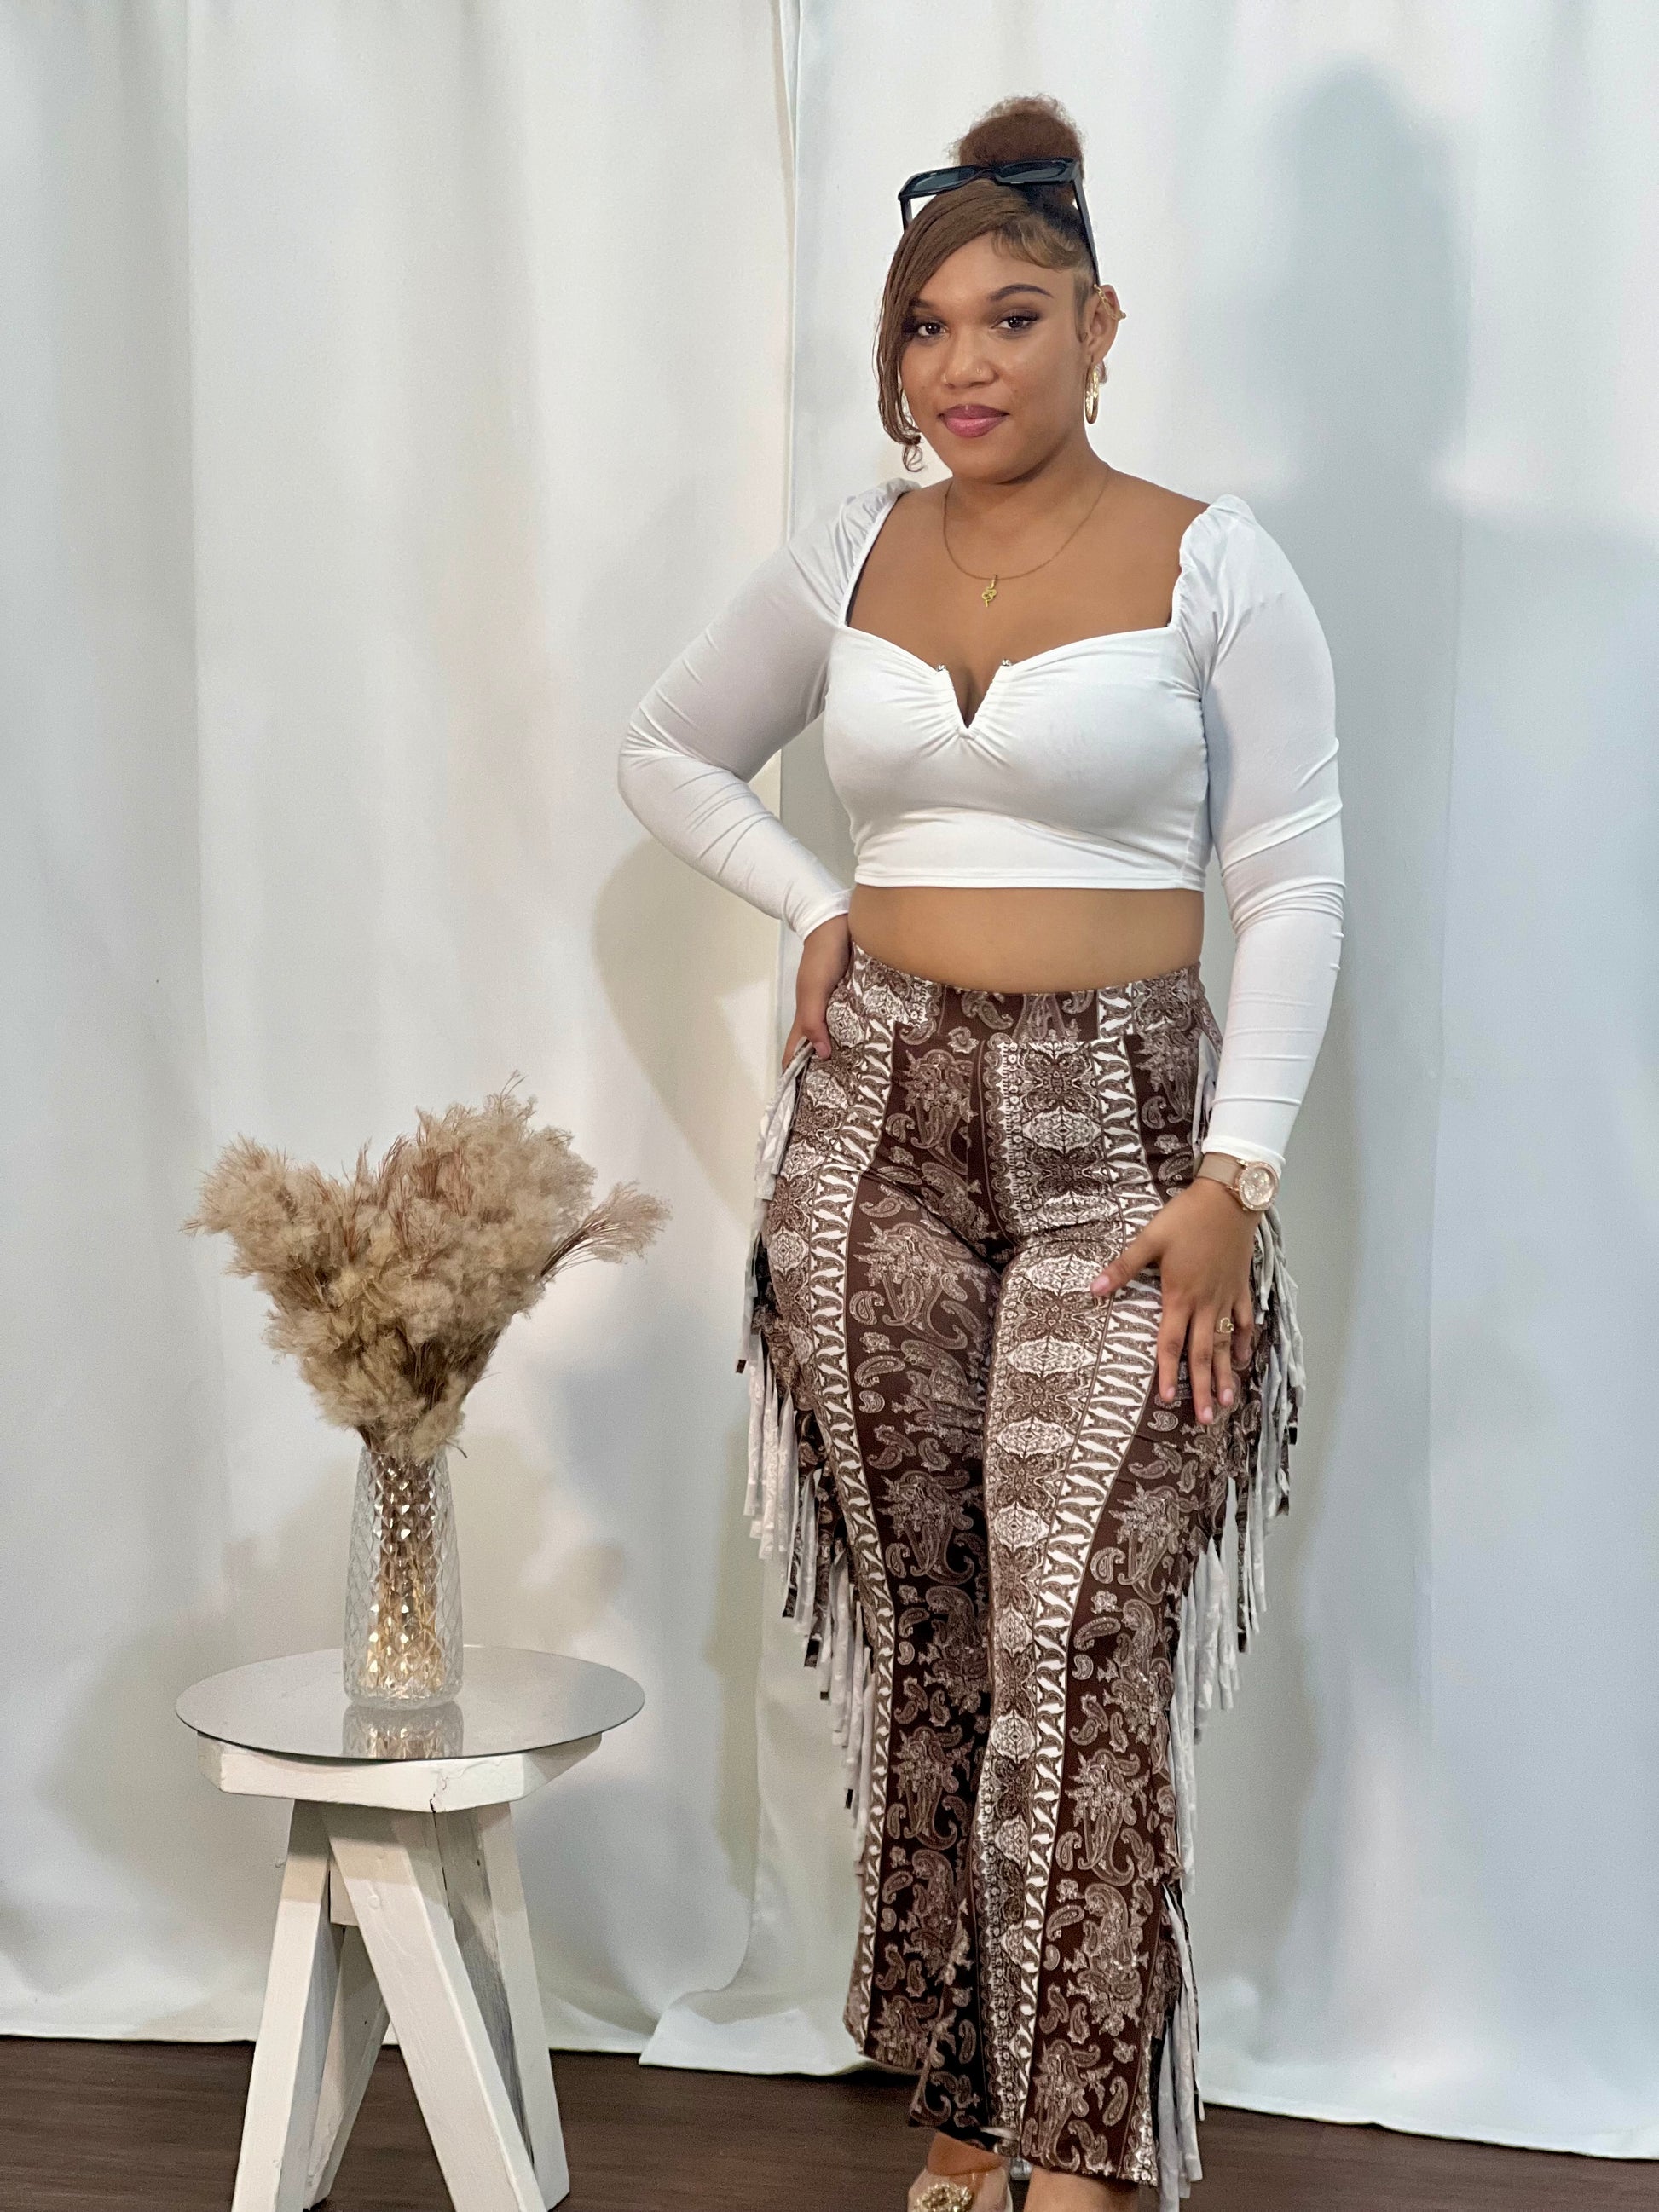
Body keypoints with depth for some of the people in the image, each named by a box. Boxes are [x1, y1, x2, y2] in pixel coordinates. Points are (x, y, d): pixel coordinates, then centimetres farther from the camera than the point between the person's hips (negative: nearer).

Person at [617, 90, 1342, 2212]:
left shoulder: (1211, 564, -3)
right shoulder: (853, 555, 8)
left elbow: (1292, 884, -5)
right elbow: (666, 749, 23)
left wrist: (1236, 1177, -13)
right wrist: (815, 911, 8)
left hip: (1119, 1128, -4)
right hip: (877, 1115, 4)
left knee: (1080, 1662, -11)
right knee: (918, 1641, 9)